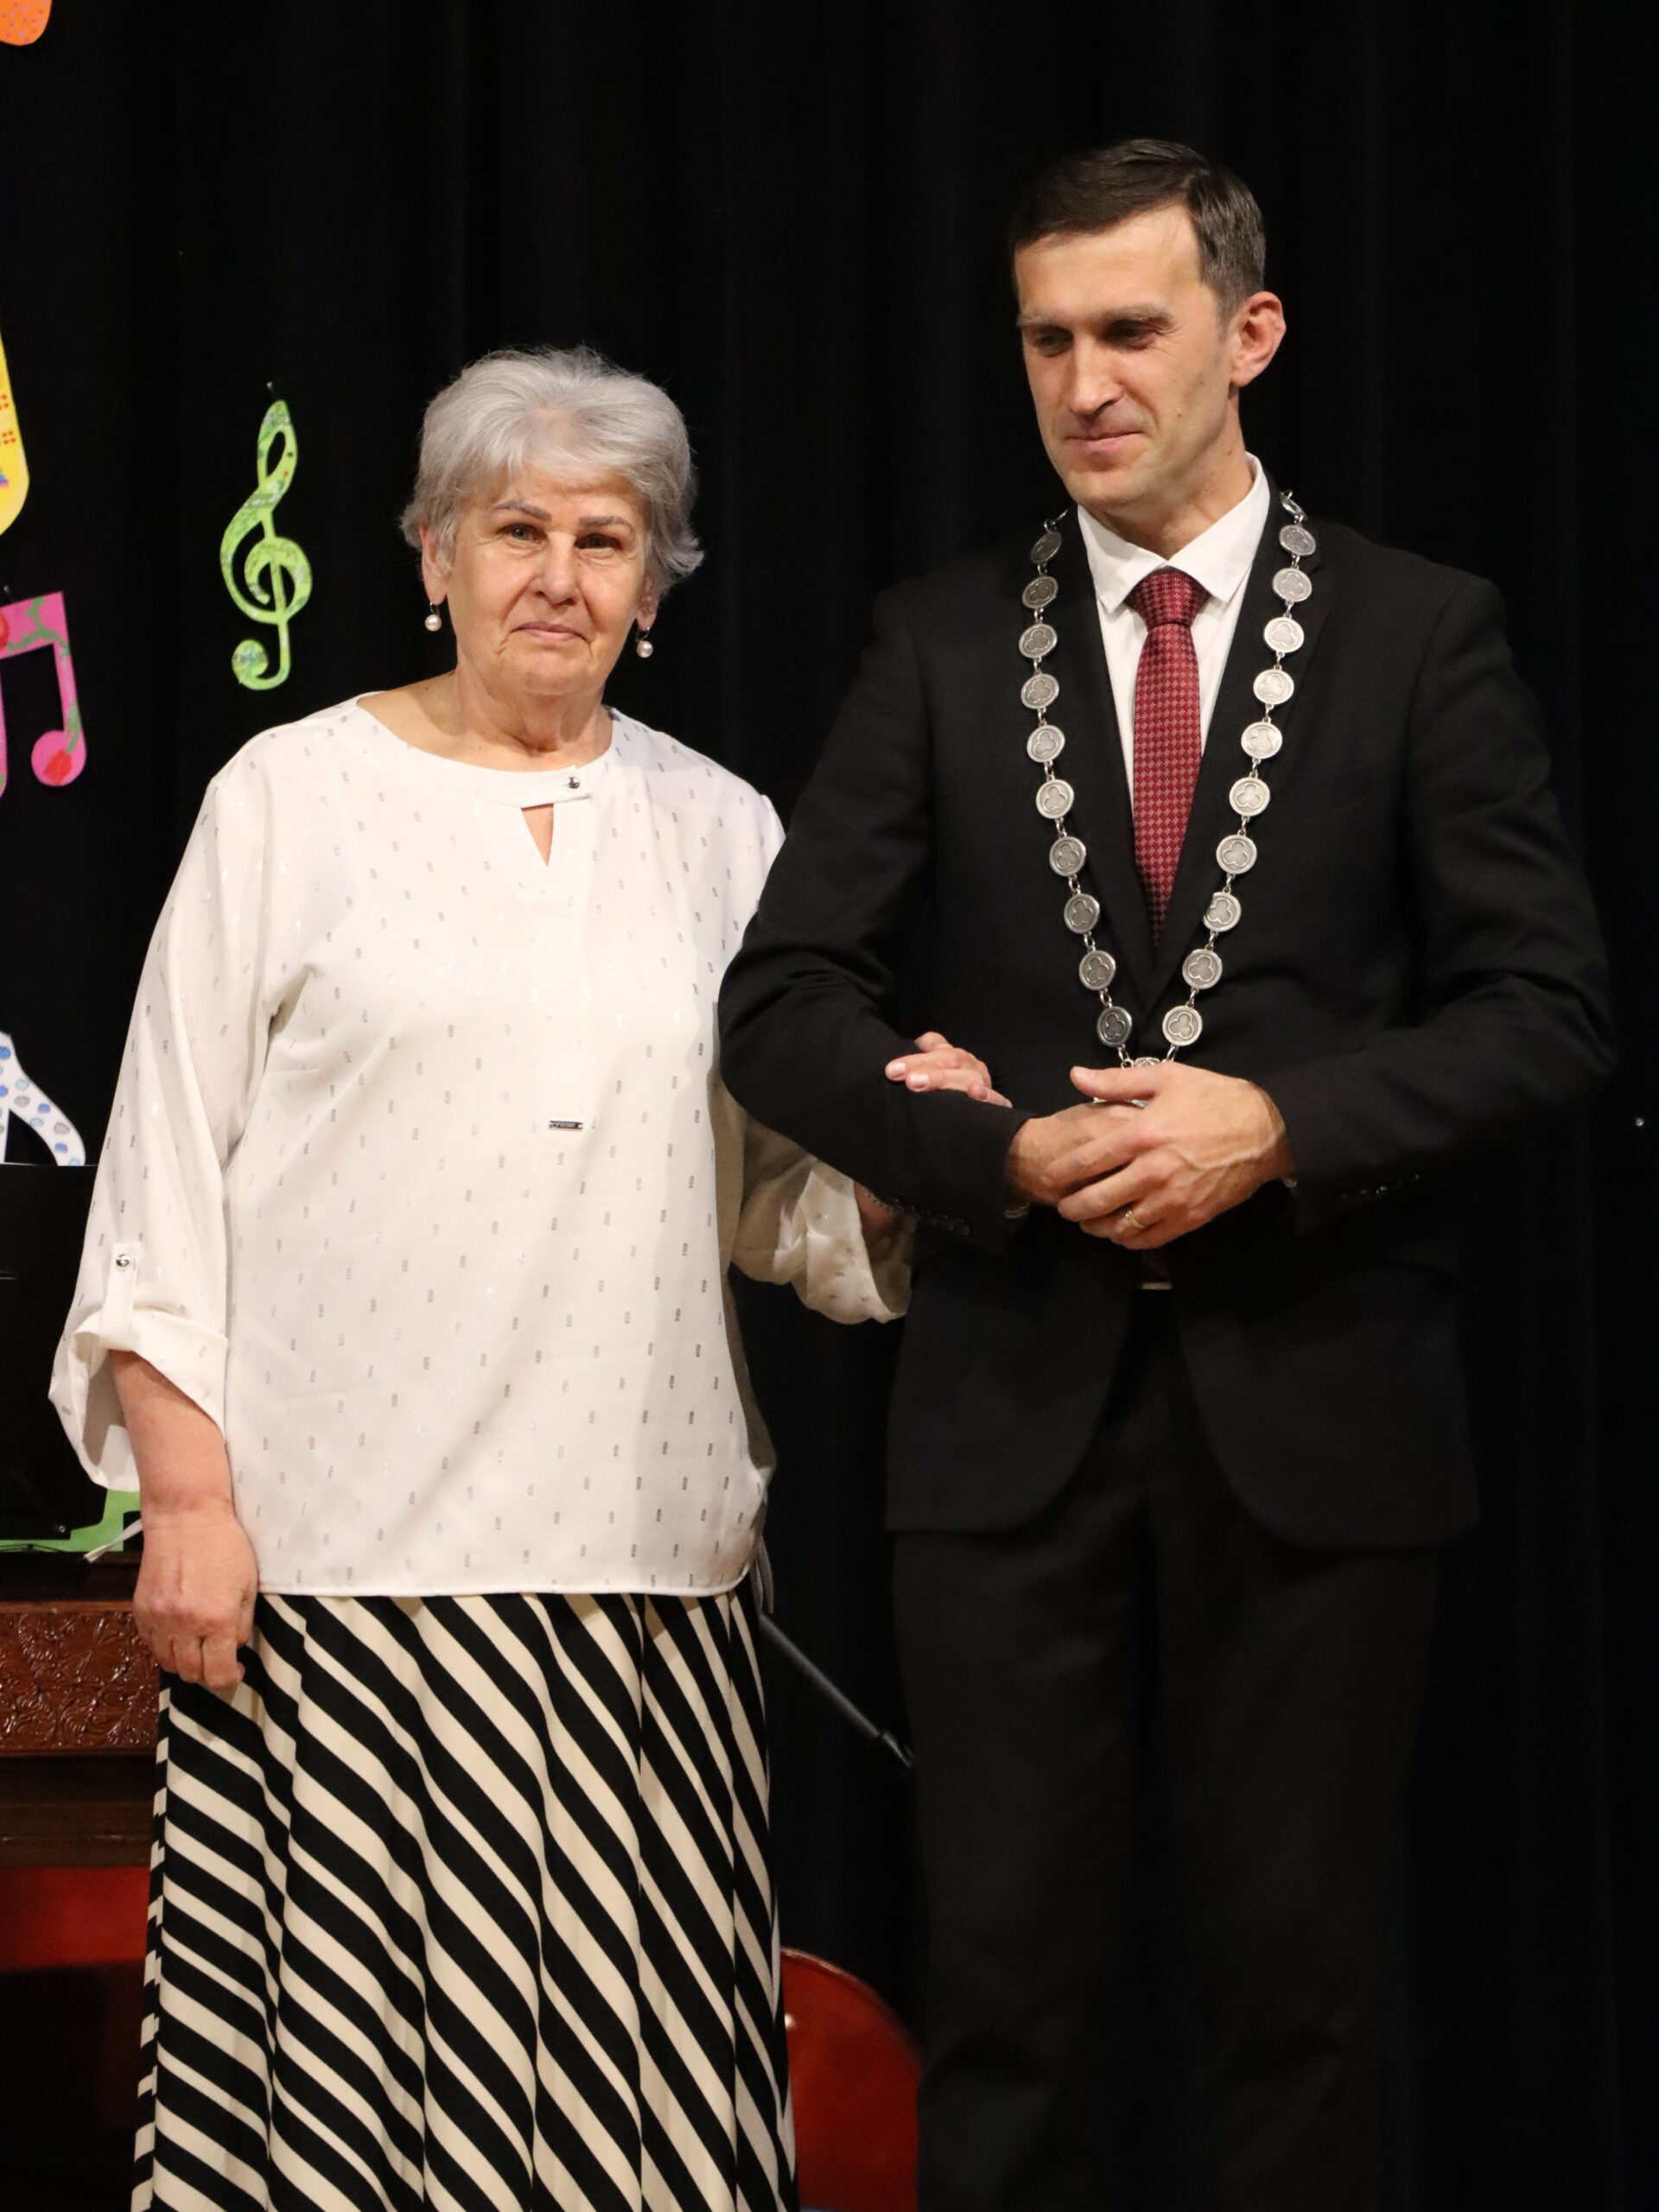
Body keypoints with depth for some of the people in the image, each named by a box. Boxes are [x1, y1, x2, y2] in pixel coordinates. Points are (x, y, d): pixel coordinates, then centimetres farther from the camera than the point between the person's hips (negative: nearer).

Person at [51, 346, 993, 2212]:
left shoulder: (720, 833, 14)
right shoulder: (293, 798, 6)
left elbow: (774, 1209, 19)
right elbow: (167, 1167, 3)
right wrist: (183, 1491, -6)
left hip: (639, 1565, 3)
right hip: (336, 1558, -2)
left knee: (637, 2048, -3)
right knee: (354, 2030, -6)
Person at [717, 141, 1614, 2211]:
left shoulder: (1423, 635, 2)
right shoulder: (940, 643, 5)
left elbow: (1546, 1006, -1)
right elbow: (784, 1004, 2)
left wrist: (1279, 1122, -15)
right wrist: (1008, 1155, -13)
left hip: (1314, 1412, -1)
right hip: (1012, 1410, 1)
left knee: (1293, 1982, 6)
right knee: (1003, 1982, 5)